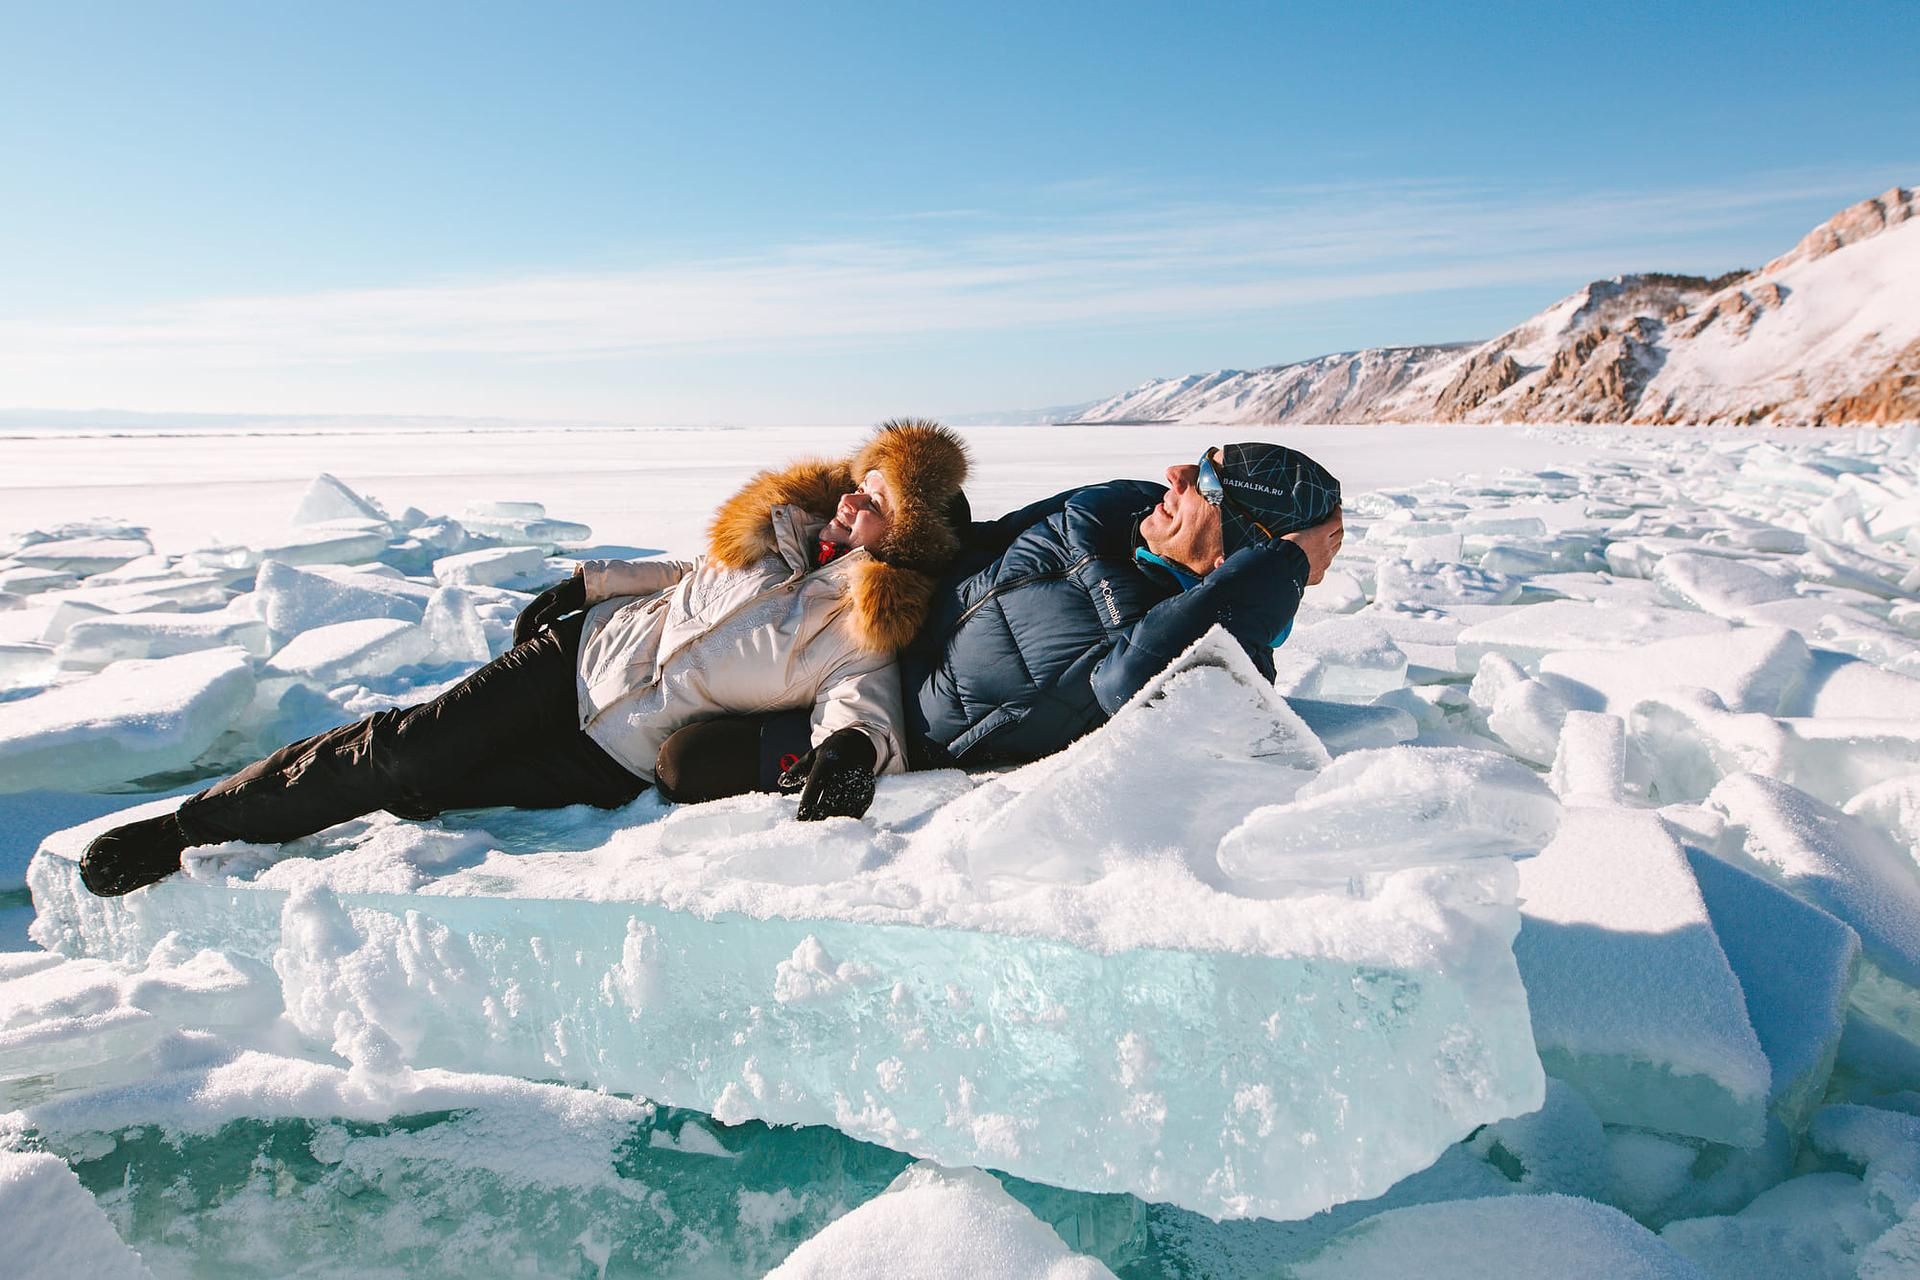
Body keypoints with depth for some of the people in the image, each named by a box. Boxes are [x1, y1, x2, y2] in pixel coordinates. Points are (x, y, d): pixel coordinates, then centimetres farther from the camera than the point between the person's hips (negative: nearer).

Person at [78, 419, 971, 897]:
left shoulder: (870, 632, -14)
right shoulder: (791, 523, 2)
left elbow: (861, 699, -31)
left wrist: (851, 746, -54)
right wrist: (589, 581, 14)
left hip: (626, 760, -4)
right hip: (585, 653, 4)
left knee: (424, 786, -12)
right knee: (412, 744, -8)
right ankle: (190, 824, 8)